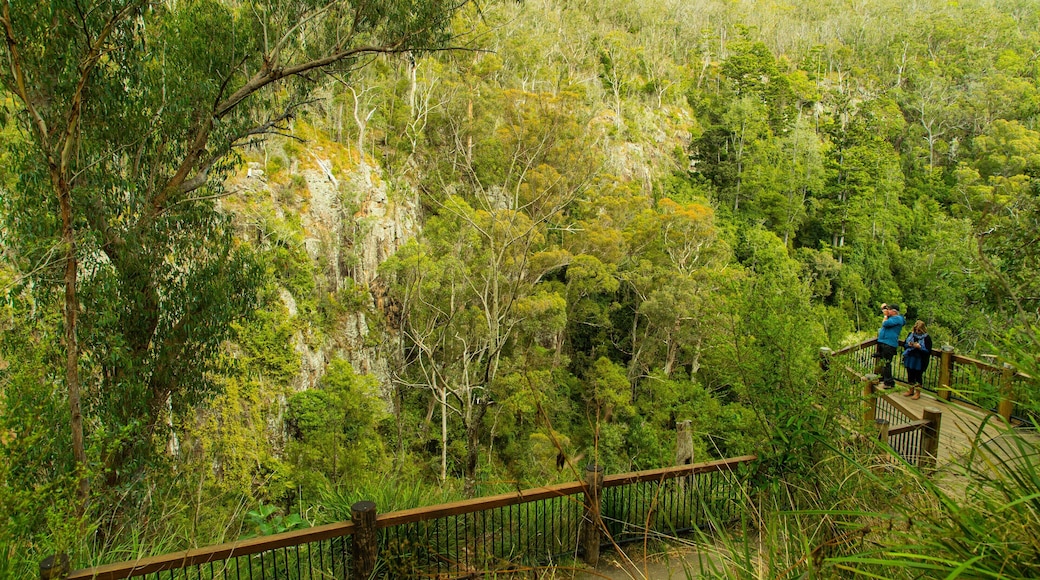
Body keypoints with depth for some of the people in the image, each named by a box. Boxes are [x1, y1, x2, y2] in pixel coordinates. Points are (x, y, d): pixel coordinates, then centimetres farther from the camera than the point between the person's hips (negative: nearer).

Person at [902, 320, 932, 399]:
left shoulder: (926, 338, -9)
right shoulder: (911, 334, 6)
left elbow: (928, 351, -12)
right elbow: (904, 345, 13)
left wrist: (919, 347, -24)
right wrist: (909, 345, -9)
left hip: (919, 361, -5)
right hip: (910, 359, 5)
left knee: (918, 376, 5)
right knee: (910, 375, 14)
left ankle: (917, 392, 16)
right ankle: (911, 390, 29)